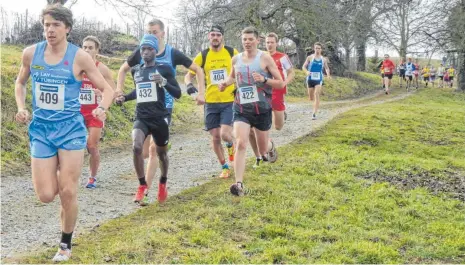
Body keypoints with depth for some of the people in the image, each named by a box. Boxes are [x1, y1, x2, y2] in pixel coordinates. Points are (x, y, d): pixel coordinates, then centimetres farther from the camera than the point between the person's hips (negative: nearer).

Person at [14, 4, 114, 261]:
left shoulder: (79, 56, -8)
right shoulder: (31, 53, -1)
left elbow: (107, 89, -2)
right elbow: (20, 82, 18)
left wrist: (102, 108, -22)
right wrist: (21, 107, 0)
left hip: (71, 129, -2)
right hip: (41, 129, 2)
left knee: (68, 193, -2)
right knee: (46, 195, -3)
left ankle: (65, 245, 21)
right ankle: (54, 172, 36)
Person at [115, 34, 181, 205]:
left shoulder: (164, 69, -4)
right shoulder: (137, 71, 11)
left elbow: (178, 94, -8)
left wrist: (164, 83, -24)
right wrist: (124, 98, 12)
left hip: (159, 118, -2)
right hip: (141, 117, 3)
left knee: (161, 153, 14)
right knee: (136, 147, -25)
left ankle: (163, 184, 41)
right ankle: (142, 186, -10)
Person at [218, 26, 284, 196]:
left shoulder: (265, 58, -6)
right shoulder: (236, 59, 4)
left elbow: (280, 83, -5)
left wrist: (264, 80, -23)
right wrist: (226, 83, 2)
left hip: (262, 109, -2)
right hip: (241, 109, 2)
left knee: (263, 151, 11)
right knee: (240, 144, -17)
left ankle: (270, 147, 49)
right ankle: (239, 184, -17)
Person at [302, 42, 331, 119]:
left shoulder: (323, 59, 4)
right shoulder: (310, 57, -2)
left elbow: (326, 68, 18)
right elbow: (304, 67, 0)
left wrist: (328, 74, -2)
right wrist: (306, 72, -21)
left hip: (319, 79, 0)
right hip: (310, 79, 0)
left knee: (317, 94, -20)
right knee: (311, 98, 8)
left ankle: (314, 114, -21)